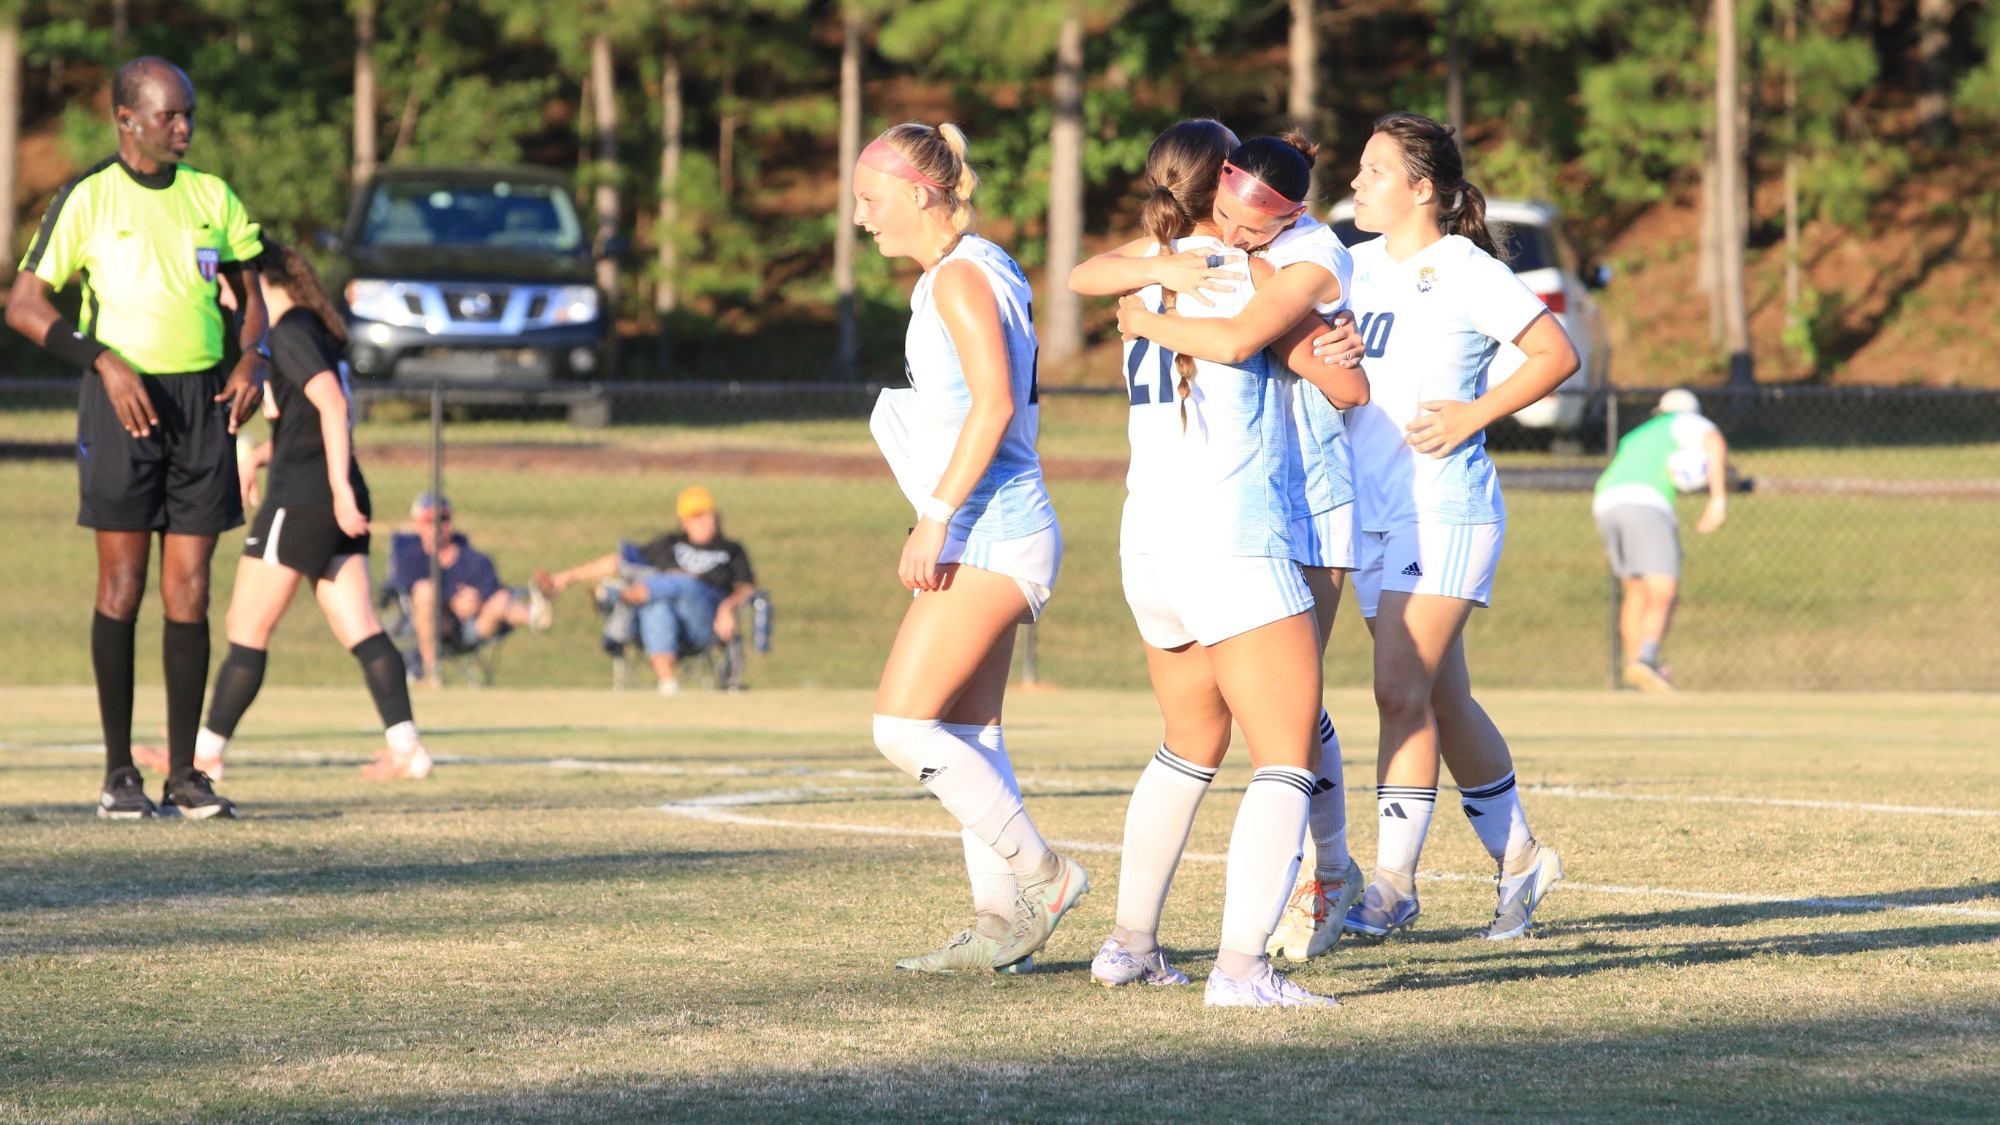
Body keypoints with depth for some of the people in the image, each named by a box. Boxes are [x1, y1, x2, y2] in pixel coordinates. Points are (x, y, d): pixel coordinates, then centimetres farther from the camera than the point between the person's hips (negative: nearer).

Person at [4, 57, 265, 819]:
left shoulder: (213, 198, 10)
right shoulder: (87, 200, -3)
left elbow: (248, 292, 20)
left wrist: (251, 359, 1)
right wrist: (105, 361, -16)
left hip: (203, 400, 4)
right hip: (124, 400, -4)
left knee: (190, 590, 2)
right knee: (123, 586, -4)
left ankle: (184, 773, 5)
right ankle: (119, 774, 2)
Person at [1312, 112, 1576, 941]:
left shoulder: (1467, 273, -7)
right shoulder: (1354, 268, 13)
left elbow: (1558, 354, -7)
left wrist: (1472, 416, -13)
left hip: (1444, 509, -7)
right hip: (1371, 513, 7)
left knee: (1402, 691, -13)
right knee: (1441, 698, 12)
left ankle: (1393, 883, -10)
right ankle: (1517, 858, 26)